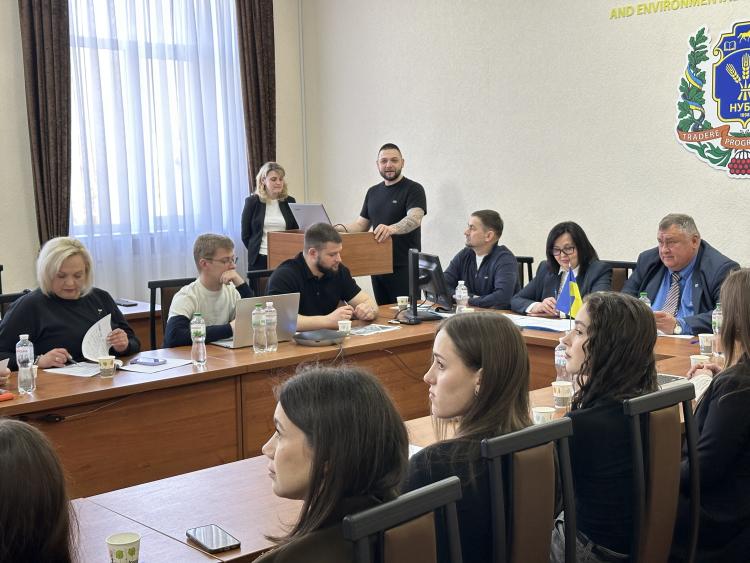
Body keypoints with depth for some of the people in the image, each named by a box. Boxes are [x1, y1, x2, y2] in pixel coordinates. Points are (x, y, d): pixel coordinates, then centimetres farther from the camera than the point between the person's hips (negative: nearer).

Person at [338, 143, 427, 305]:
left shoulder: (413, 189, -6)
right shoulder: (373, 192, 15)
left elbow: (414, 219, -23)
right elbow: (361, 224, 18)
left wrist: (391, 228, -43)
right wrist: (341, 229, -2)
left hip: (404, 268, -6)